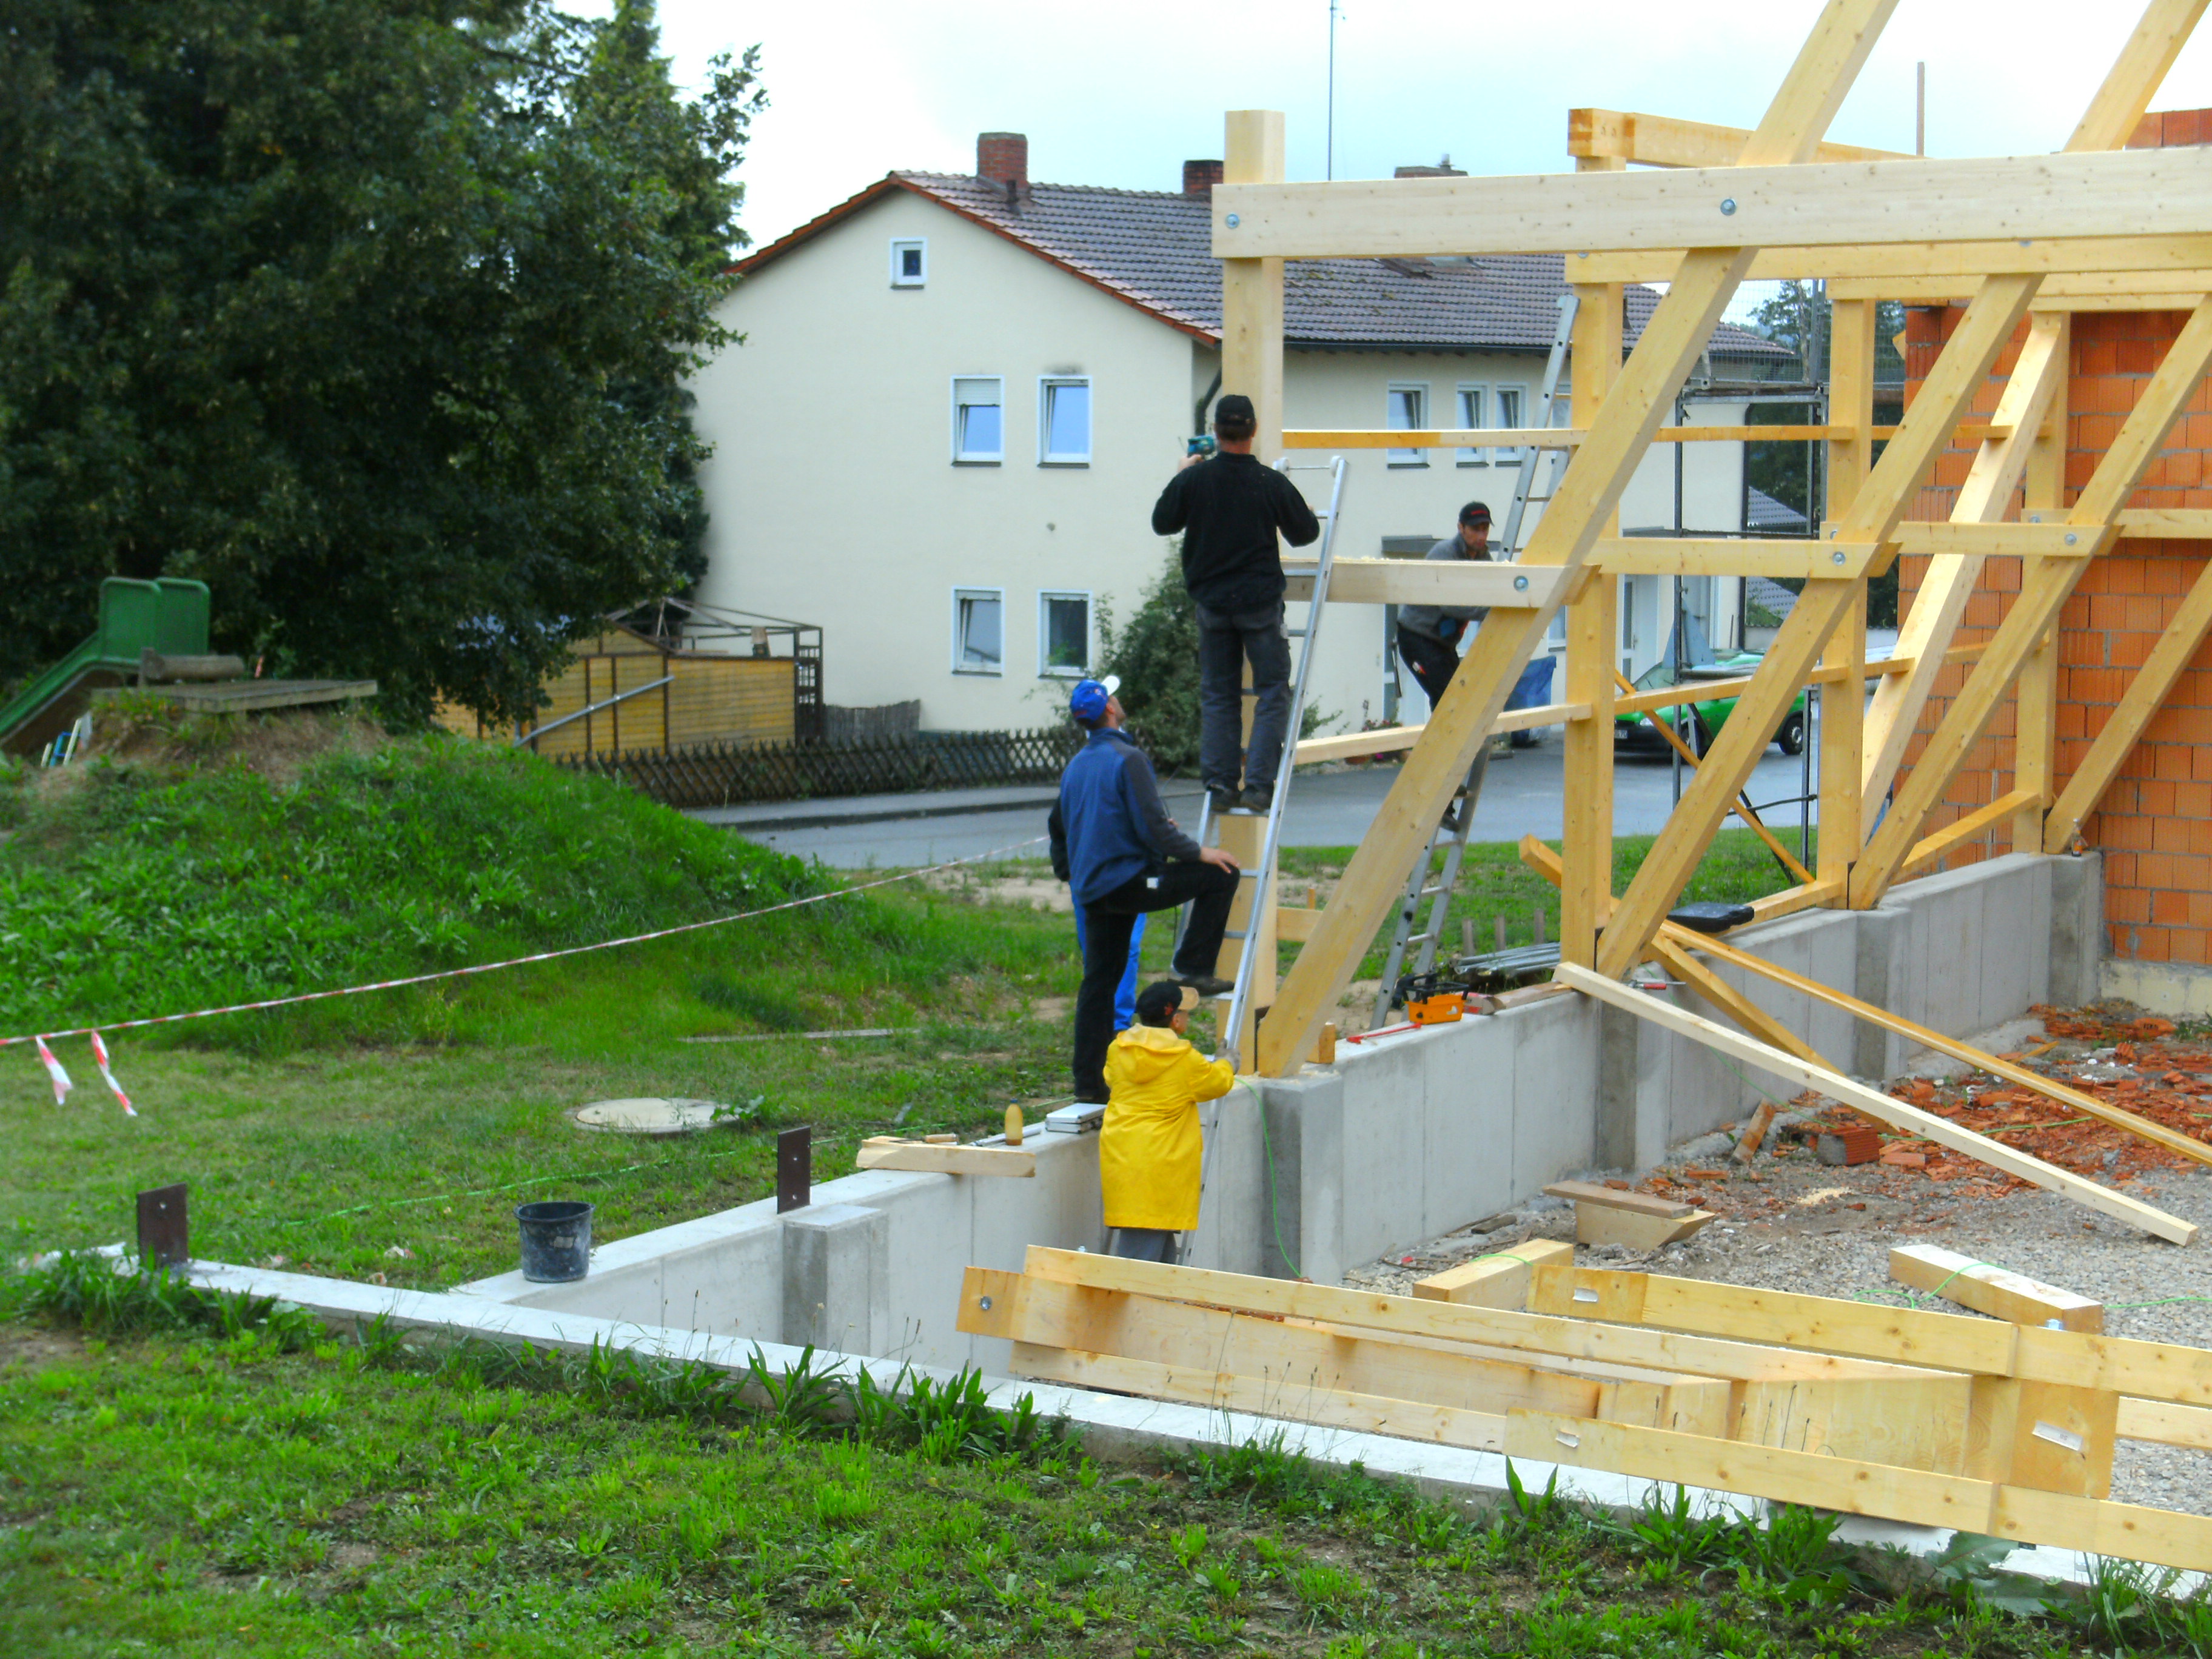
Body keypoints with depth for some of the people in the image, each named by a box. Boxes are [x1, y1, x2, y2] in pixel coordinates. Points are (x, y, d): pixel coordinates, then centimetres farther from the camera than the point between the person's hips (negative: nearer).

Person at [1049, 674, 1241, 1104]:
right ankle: (1194, 967, -2)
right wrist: (1198, 853, -7)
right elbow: (1152, 827, -17)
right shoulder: (1127, 759, -11)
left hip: (1092, 889, 9)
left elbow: (1058, 825, 25)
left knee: (1098, 982, 11)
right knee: (1219, 874, -3)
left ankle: (1089, 1083, 10)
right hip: (1130, 882, -9)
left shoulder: (1075, 766, 16)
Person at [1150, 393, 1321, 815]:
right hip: (1260, 603, -3)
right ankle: (1258, 785, -4)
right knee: (1273, 692, 5)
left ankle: (1220, 784, 8)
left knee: (1217, 696, 11)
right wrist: (1305, 513, 23)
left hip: (1211, 602, 3)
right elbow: (1305, 533, 1)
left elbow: (1162, 523, 9)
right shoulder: (1272, 483, -12)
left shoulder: (1193, 480, -7)